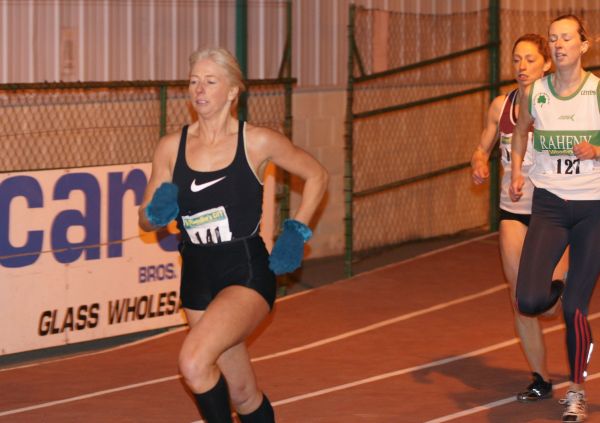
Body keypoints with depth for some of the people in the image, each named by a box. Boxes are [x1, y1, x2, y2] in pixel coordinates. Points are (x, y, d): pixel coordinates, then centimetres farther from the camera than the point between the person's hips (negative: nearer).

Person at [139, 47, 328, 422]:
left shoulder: (258, 143, -7)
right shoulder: (171, 148, 0)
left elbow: (317, 176, 8)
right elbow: (145, 219, 8)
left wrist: (297, 232, -2)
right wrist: (157, 212, -15)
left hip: (247, 274, -4)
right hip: (198, 276, 4)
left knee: (194, 361, -28)